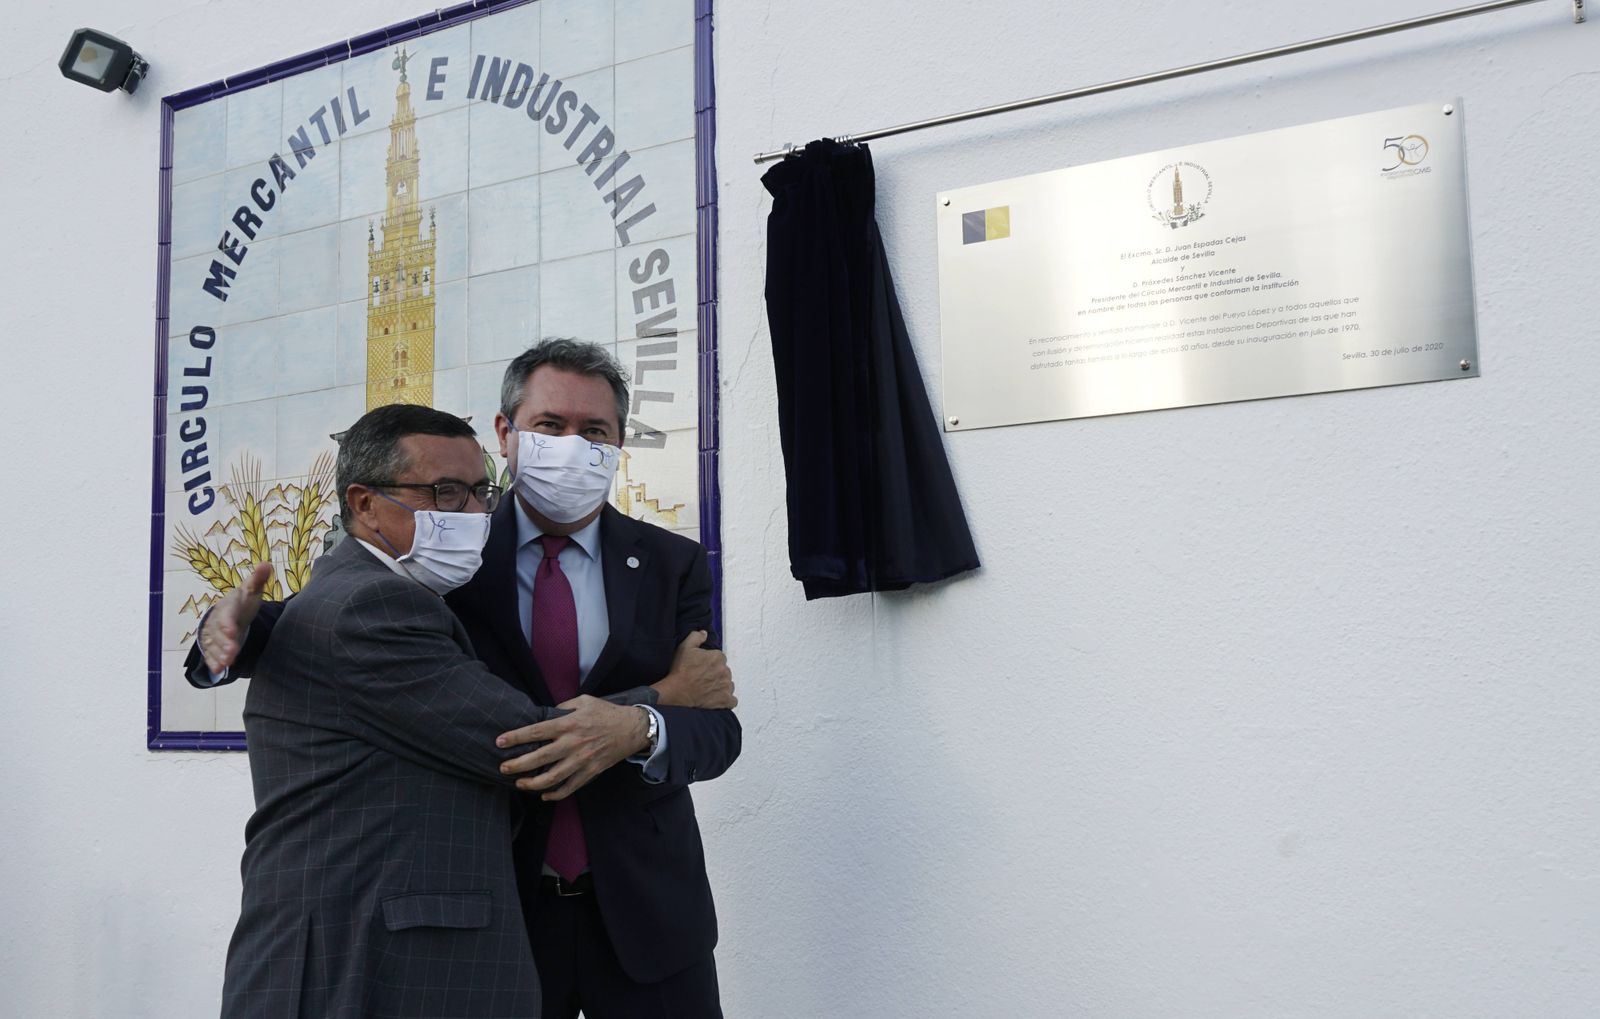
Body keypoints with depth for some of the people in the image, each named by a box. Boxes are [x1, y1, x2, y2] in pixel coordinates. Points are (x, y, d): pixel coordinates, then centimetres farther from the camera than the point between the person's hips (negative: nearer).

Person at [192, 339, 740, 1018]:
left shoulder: (672, 565, -1)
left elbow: (717, 730, -8)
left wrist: (636, 731, -28)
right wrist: (238, 626, -23)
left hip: (643, 912, 1)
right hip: (498, 908, -1)